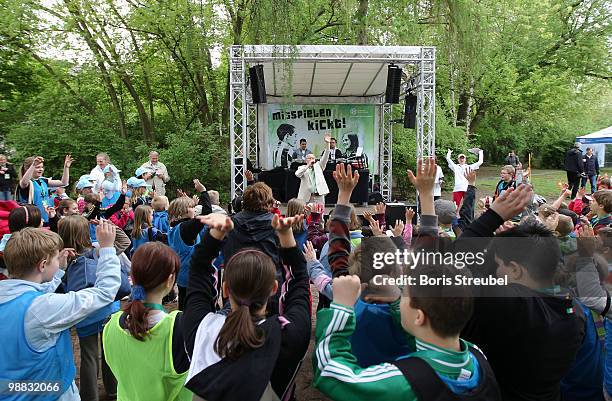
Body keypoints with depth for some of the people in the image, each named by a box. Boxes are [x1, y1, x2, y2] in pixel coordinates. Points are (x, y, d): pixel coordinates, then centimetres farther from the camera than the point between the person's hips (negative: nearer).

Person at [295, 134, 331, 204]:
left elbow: (325, 158, 3)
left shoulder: (318, 166, 15)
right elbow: (297, 174, -10)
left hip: (319, 197, 2)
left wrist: (328, 144, -8)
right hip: (306, 197, -1)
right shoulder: (302, 168, 10)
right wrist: (308, 165, -11)